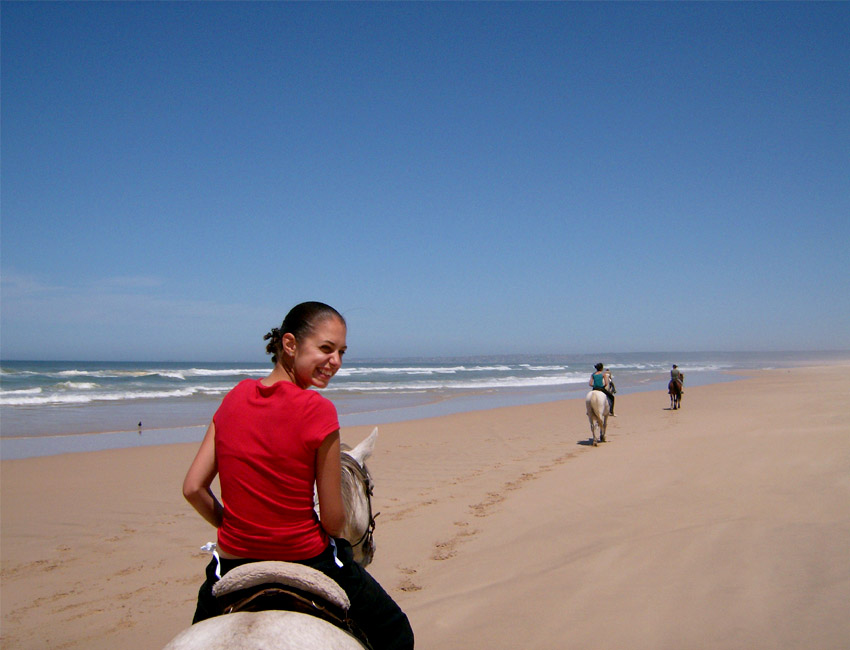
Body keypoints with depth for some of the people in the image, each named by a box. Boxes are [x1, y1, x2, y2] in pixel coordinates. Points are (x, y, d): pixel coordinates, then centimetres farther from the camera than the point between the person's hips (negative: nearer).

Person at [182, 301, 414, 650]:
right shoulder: (317, 410, -18)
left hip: (232, 563, 5)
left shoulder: (234, 398, -3)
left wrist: (233, 527, 13)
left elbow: (193, 489, -2)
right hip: (306, 564, -4)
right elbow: (333, 519, -14)